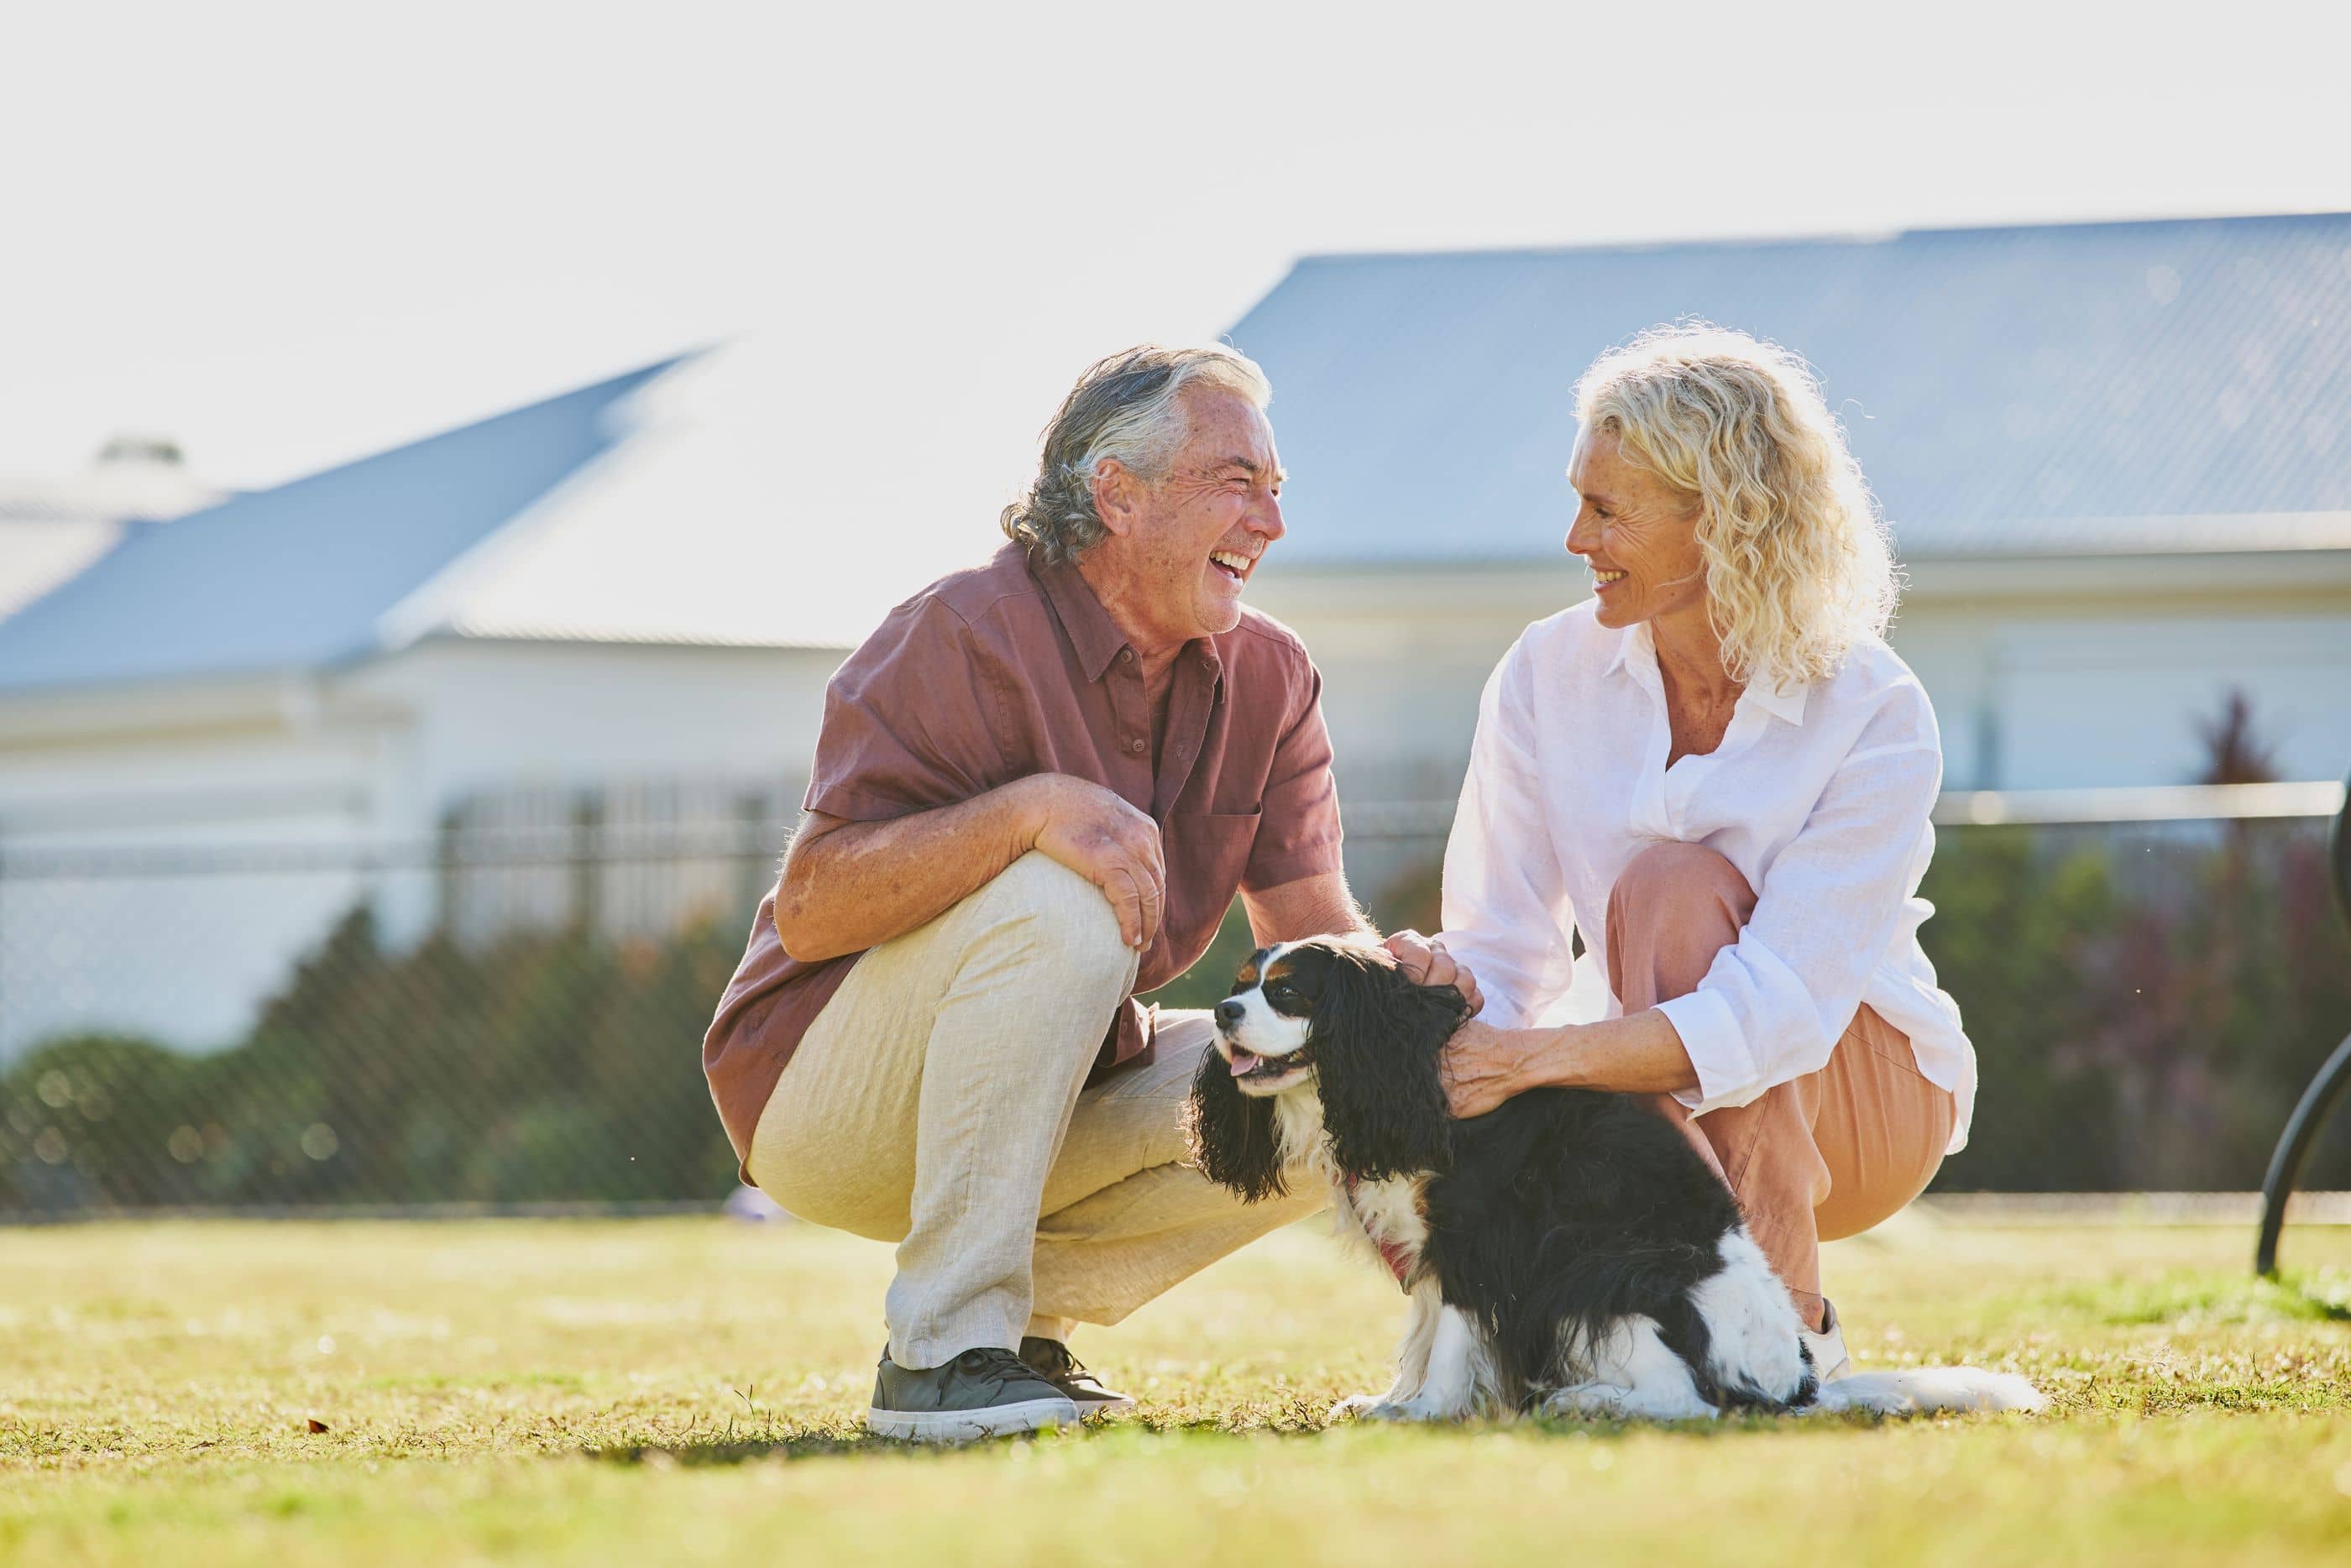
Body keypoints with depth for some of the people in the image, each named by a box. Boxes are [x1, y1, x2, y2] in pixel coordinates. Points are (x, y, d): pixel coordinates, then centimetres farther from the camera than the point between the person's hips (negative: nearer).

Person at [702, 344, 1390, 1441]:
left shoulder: (1268, 680, 2)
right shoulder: (966, 639, -20)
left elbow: (1311, 926, -3)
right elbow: (808, 908, -27)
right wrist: (1032, 807, -40)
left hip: (1051, 1098, 7)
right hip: (820, 1107, -7)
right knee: (1060, 906, -33)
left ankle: (1037, 1309, 3)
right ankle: (940, 1350, -26)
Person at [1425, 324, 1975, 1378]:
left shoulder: (1874, 717, -20)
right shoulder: (1548, 677, -8)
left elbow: (1778, 1011, -29)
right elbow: (1496, 961, -9)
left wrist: (1537, 1056, -42)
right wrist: (1443, 1058, -33)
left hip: (1870, 1096, -2)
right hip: (1666, 1098, 2)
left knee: (1677, 885, -31)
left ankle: (1785, 1327, -23)